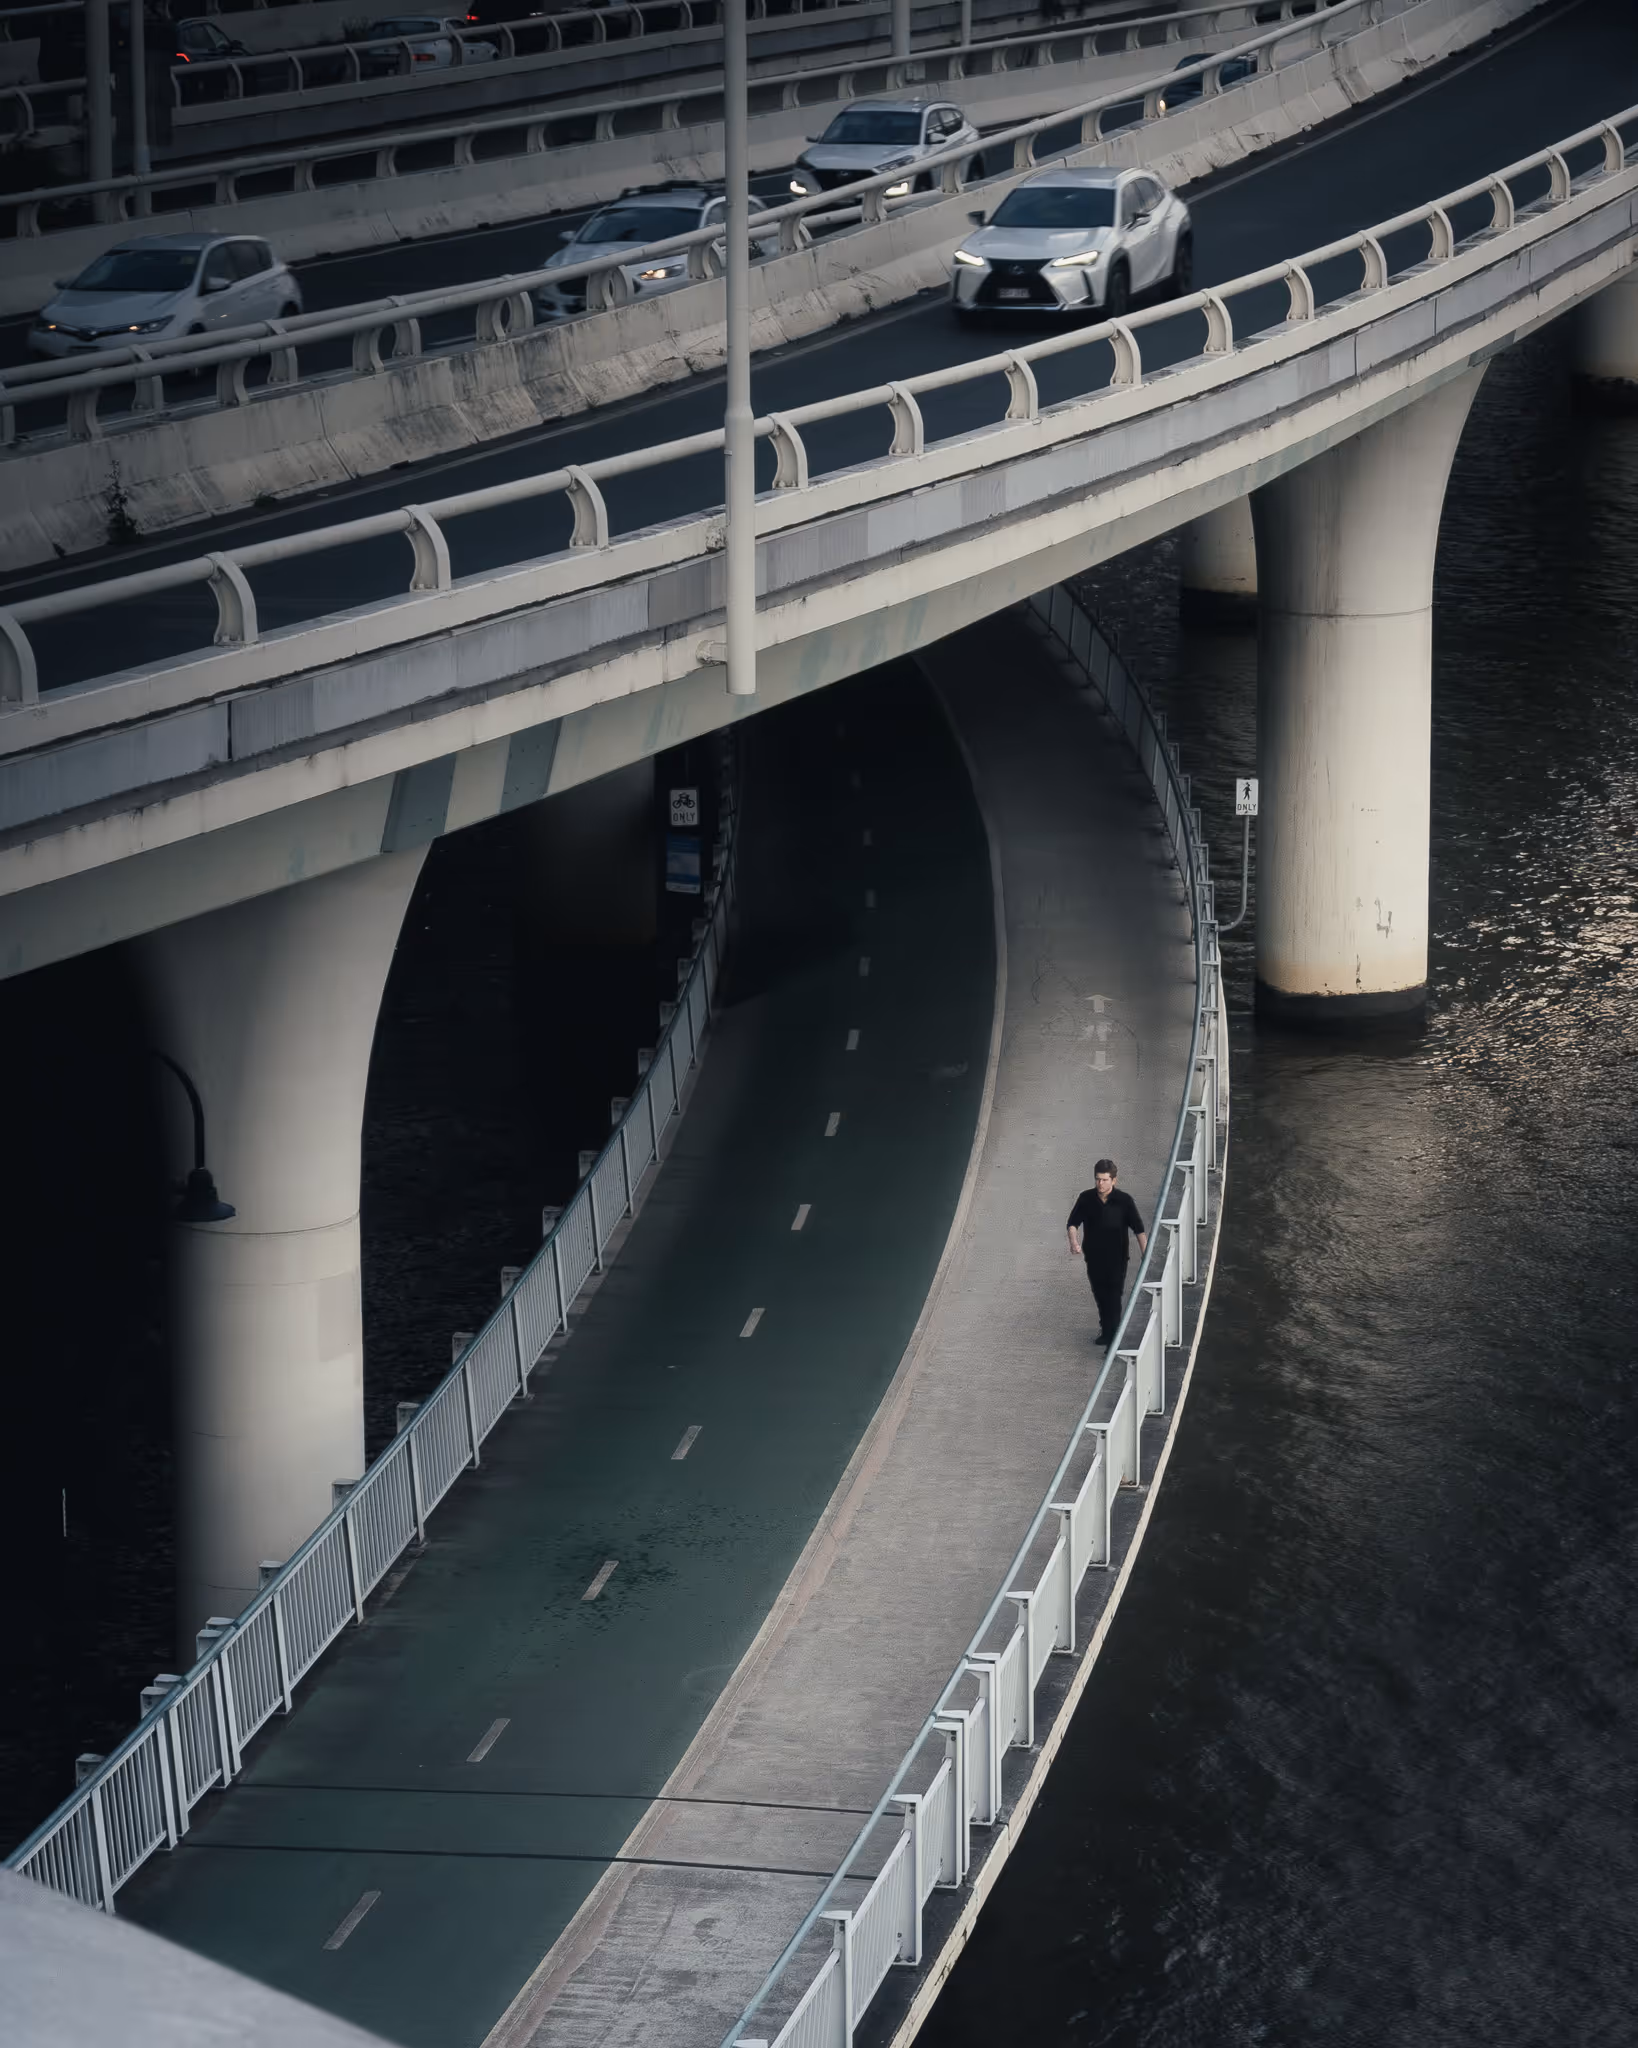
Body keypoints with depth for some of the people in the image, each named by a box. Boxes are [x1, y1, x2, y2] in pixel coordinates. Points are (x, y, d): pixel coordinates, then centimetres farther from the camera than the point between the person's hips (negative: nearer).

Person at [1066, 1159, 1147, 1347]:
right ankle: (1105, 1330, 36)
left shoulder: (1124, 1200, -11)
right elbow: (1073, 1223, 0)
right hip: (1093, 1258, 3)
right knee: (1100, 1296, 17)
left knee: (1114, 1298, -8)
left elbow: (1138, 1229, -7)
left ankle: (1113, 1338, -7)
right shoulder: (1086, 1198, -5)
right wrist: (1074, 1241, -20)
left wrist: (1144, 1253, -14)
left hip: (1116, 1259, -3)